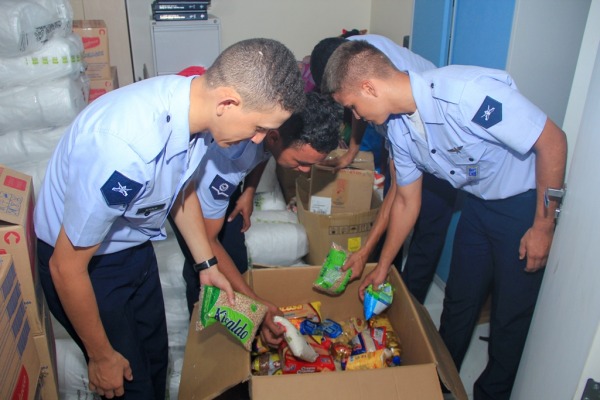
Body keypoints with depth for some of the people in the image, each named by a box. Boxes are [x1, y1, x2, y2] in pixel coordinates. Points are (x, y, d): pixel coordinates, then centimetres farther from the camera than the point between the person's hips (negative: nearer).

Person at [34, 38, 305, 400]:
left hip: (135, 246, 6)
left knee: (156, 359, 20)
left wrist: (208, 264, 7)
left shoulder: (194, 100, -16)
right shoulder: (126, 150, -40)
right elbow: (66, 266, -26)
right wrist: (101, 356, -13)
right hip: (84, 259, -6)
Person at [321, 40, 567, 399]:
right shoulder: (399, 129, -7)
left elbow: (553, 141, -25)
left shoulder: (466, 91, -33)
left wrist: (544, 225, -18)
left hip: (531, 202, -6)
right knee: (459, 299, 16)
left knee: (511, 314, 6)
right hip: (480, 203, 7)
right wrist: (383, 266, 12)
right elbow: (406, 201, 5)